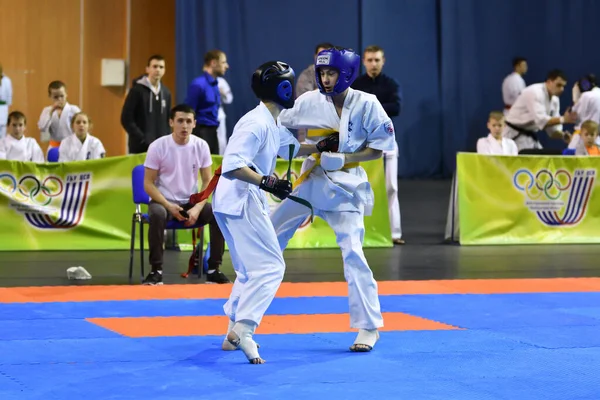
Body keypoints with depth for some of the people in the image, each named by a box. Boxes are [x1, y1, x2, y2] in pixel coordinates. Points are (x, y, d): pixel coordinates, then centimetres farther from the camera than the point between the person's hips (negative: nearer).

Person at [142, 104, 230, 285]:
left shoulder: (201, 146, -3)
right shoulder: (157, 147, -12)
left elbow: (207, 181, 0)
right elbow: (148, 183, -9)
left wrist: (197, 208, -16)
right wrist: (169, 206, -22)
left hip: (191, 202, 3)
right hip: (164, 201, -3)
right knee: (157, 214, -37)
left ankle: (213, 270, -12)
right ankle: (156, 271, -27)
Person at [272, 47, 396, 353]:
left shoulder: (366, 104, -11)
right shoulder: (310, 102, -5)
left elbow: (380, 147, -7)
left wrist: (344, 159, -18)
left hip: (345, 186, -3)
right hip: (311, 181, 3)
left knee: (353, 253, -12)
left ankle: (369, 327, -1)